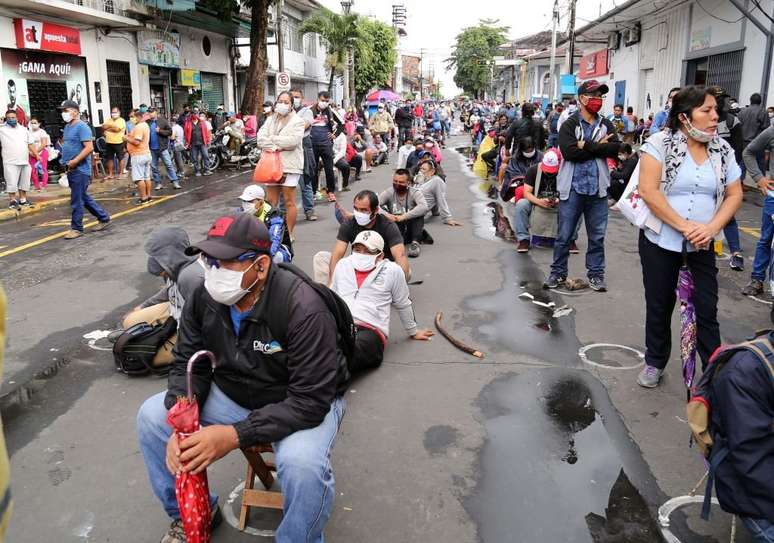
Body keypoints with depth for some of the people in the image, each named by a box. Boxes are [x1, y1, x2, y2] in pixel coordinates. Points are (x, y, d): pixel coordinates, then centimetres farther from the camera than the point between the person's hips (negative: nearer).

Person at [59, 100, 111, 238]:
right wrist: (65, 161, 14)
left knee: (76, 200, -3)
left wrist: (74, 161, -21)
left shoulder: (82, 127, -13)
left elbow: (89, 148, -22)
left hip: (80, 170, -9)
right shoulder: (67, 127, 15)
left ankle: (76, 228, 7)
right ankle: (104, 218, 26)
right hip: (71, 170, 9)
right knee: (84, 197, 15)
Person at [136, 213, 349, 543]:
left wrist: (235, 435, -38)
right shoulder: (204, 298, -13)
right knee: (151, 416, -4)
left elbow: (310, 400, -31)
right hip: (232, 393, 6)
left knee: (302, 463, -35)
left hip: (305, 403, -5)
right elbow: (187, 365, -2)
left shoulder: (303, 309, -31)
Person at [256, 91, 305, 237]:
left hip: (289, 165, -4)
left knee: (289, 201, -1)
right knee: (271, 201, 6)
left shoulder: (297, 120, 1)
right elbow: (260, 139, 1)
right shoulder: (270, 120, 14)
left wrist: (272, 139, -7)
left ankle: (289, 233, 9)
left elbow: (293, 140, -15)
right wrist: (276, 147, -15)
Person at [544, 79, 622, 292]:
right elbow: (569, 151, -18)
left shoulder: (606, 125, 10)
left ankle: (596, 274, 21)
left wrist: (586, 145, -14)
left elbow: (616, 148, -7)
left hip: (598, 189, 3)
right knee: (564, 235, 5)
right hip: (572, 188, -3)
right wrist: (598, 147, -11)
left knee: (597, 236, 9)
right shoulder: (569, 125, -1)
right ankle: (558, 272, 19)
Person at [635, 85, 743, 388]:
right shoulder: (660, 143, -9)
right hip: (660, 241, -2)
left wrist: (712, 227, -13)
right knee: (659, 306, 12)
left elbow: (734, 194, 5)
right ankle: (655, 363, 30)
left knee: (707, 310, 2)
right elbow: (648, 191, -18)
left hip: (702, 246, 3)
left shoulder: (722, 149, 4)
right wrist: (685, 226, -20)